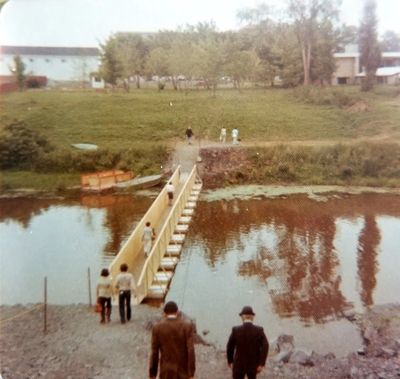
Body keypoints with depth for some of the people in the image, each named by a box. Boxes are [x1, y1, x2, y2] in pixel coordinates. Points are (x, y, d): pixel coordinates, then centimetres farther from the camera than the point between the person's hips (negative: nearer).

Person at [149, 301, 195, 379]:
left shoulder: (157, 328, -6)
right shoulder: (187, 326, -9)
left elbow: (154, 353, -4)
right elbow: (191, 351, -14)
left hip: (166, 372, 0)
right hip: (183, 370, 0)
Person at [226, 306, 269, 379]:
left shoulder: (236, 330, -15)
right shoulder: (259, 330, -13)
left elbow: (229, 347, -7)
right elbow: (265, 346, -21)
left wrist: (230, 361, 7)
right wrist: (262, 364, -15)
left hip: (239, 365, -2)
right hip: (253, 364, 2)